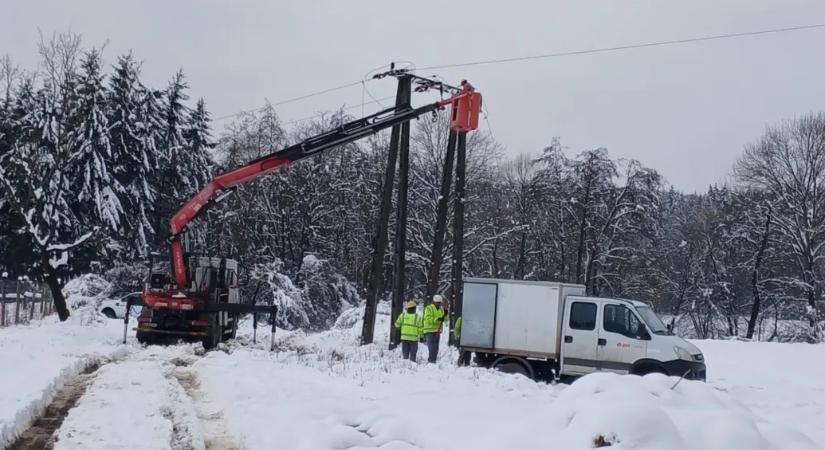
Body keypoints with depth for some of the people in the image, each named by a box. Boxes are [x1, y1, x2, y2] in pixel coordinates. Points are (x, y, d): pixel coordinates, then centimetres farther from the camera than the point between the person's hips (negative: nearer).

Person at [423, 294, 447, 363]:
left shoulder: (441, 309, 16)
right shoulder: (429, 308, -6)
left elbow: (445, 319, 16)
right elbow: (428, 319, -17)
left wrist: (445, 315, -5)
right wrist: (437, 319, -26)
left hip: (437, 331, 7)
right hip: (430, 331, -7)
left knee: (436, 348, 10)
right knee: (432, 348, -13)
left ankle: (433, 361, 16)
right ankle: (431, 361, -13)